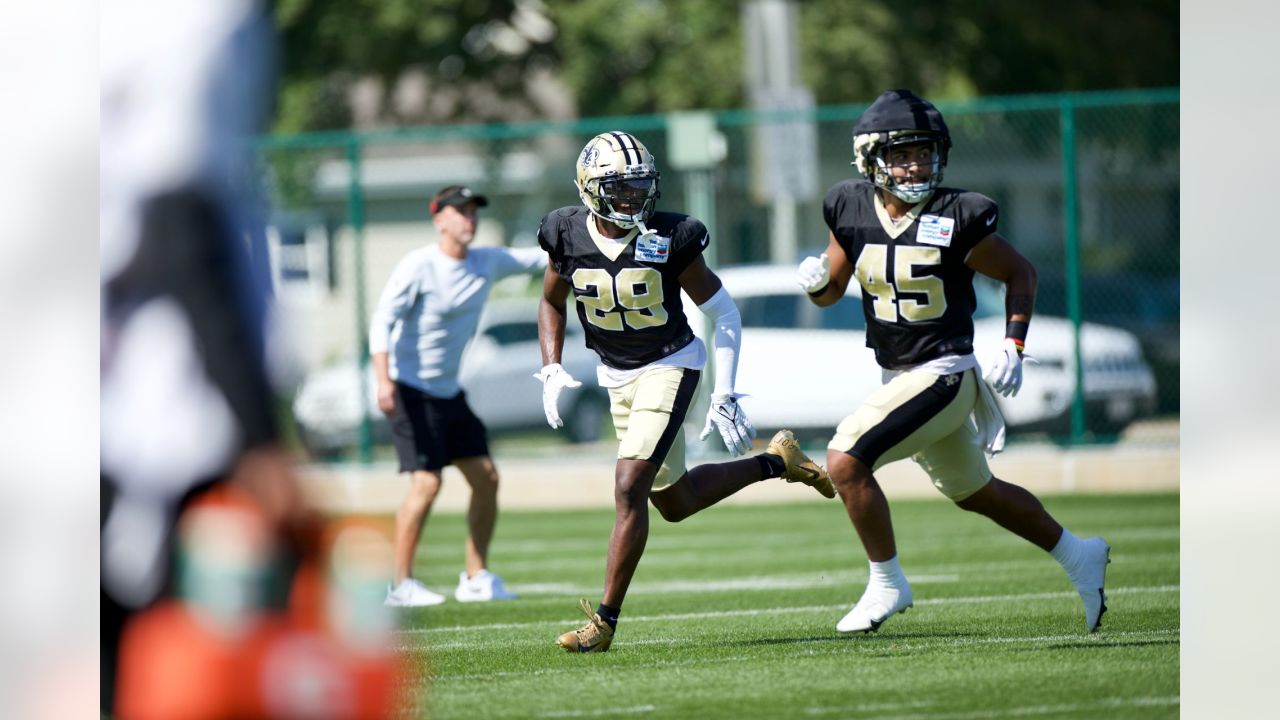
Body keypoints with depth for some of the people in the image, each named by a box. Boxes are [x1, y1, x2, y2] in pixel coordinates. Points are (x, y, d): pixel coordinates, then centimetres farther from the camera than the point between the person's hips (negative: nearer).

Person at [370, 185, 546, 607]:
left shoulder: (488, 263, 6)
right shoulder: (418, 267, -14)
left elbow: (538, 259, 8)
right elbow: (382, 321, -20)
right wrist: (383, 379, -33)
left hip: (451, 393, 8)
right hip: (411, 392, -8)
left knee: (486, 478, 4)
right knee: (427, 483, -16)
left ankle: (476, 579, 13)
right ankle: (400, 585, -10)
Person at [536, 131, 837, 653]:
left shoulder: (670, 239, -18)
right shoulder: (568, 236, -9)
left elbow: (723, 314, -9)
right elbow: (552, 302, 11)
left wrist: (725, 396, -13)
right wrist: (551, 371, -2)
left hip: (670, 366, -5)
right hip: (616, 376, 5)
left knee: (629, 488, -19)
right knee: (674, 502, 14)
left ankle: (605, 620, -14)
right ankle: (775, 462, 37)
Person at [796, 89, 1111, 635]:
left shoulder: (956, 219, -16)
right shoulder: (851, 210, -2)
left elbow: (1020, 274, -3)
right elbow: (832, 291, 11)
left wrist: (1013, 346, -12)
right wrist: (816, 281, -12)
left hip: (944, 374, -7)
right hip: (900, 378, 7)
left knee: (845, 461, -18)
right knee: (975, 492, 20)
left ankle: (887, 585, -3)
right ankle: (1077, 557, 39)